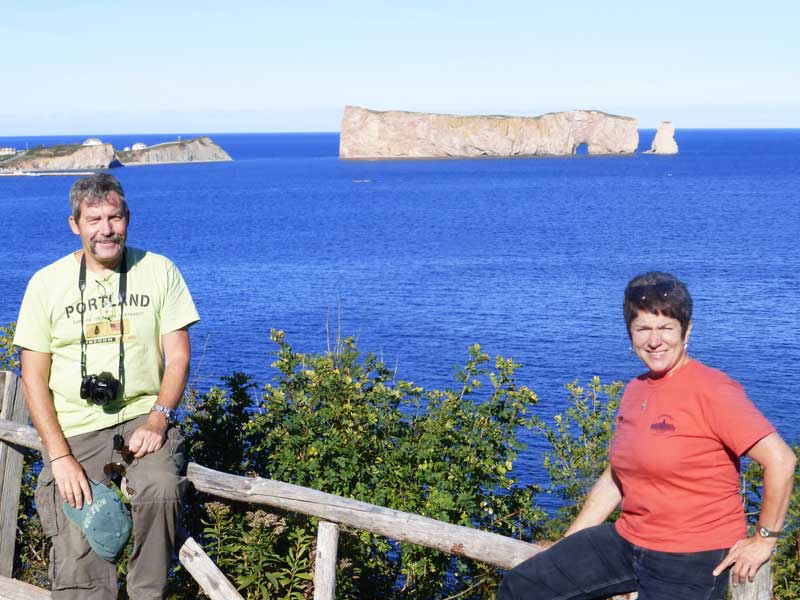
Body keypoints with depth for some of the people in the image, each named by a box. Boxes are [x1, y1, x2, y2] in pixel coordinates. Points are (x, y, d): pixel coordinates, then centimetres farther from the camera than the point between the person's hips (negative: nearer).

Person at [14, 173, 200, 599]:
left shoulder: (158, 271, 4)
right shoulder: (46, 283, 3)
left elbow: (178, 356, 3)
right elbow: (34, 378, 2)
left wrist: (157, 419, -14)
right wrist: (60, 456, -8)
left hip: (143, 418, 0)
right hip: (74, 428, 0)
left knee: (161, 488, -32)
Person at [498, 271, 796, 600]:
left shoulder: (711, 391, -15)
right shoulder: (635, 391, 10)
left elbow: (781, 460, -20)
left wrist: (763, 540, -14)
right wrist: (563, 548, 13)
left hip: (692, 560, -7)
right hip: (627, 540, 8)